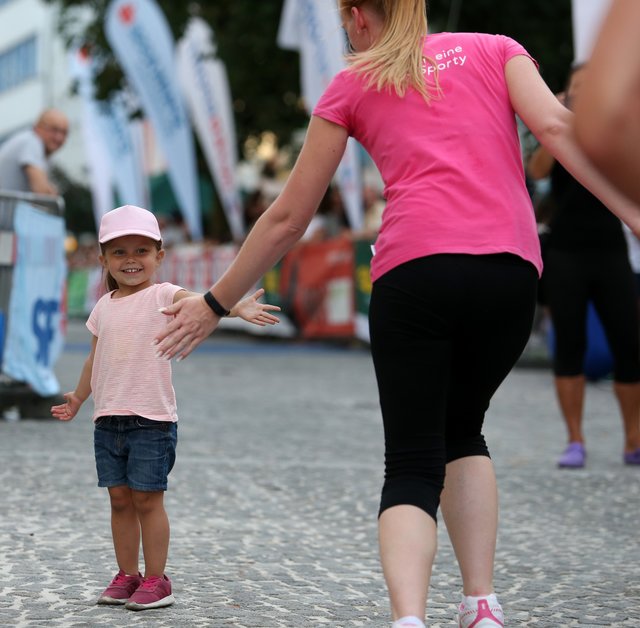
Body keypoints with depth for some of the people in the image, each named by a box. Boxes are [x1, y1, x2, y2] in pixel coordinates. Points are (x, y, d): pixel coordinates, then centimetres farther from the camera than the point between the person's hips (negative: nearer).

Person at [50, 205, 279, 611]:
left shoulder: (163, 296, -5)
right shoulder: (103, 308, 11)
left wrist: (238, 307, -44)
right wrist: (77, 398, 34)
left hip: (152, 418, -5)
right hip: (108, 417, 5)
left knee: (147, 499, -3)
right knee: (119, 498, 9)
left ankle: (156, 580, 6)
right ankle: (128, 575, 19)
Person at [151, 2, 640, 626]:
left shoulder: (353, 83, 18)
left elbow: (287, 218, 19)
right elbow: (556, 127, 1)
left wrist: (214, 304, 28)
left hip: (413, 267, -2)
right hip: (511, 266, 2)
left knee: (412, 468, 3)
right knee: (461, 432, 24)